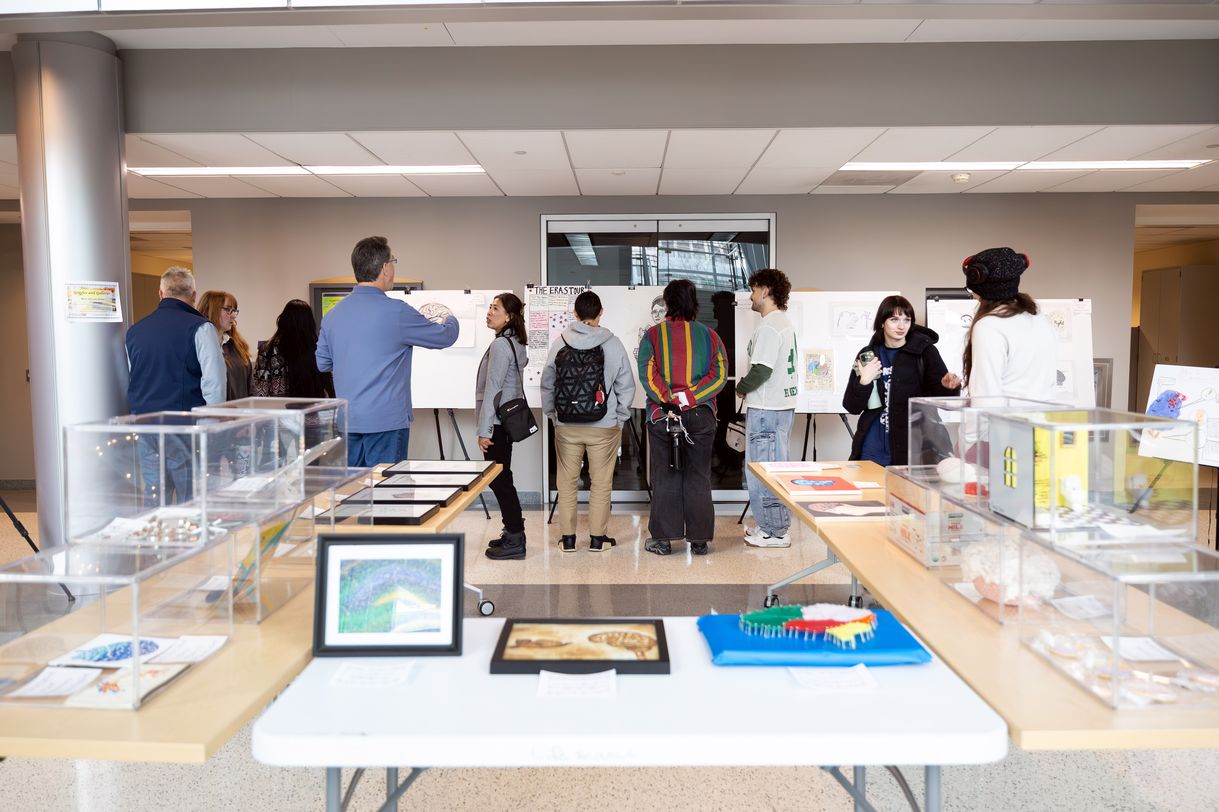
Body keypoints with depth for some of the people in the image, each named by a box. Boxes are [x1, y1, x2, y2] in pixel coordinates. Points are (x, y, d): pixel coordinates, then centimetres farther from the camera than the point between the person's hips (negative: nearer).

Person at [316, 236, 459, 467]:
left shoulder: (332, 314, 6)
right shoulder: (396, 312, -13)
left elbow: (322, 363, 17)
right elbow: (444, 337, 0)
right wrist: (451, 320, 22)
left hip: (347, 421, 6)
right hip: (385, 422, -6)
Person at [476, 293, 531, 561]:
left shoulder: (500, 345, -16)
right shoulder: (517, 344, 13)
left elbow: (492, 390, -19)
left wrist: (484, 430, -17)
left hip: (497, 421, -10)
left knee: (499, 480, -5)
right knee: (501, 479, 15)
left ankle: (515, 542, 1)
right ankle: (513, 533, 23)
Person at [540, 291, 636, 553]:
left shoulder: (559, 344, -2)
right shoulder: (612, 344, -7)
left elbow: (547, 385, 3)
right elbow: (626, 386, -4)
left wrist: (552, 414, 13)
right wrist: (620, 418, 7)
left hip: (566, 426, 2)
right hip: (604, 426, -1)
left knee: (566, 482, 12)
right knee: (601, 483, 9)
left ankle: (567, 537, 17)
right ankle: (597, 537, 15)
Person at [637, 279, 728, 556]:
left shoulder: (652, 335, -2)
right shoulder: (709, 335, 3)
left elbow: (647, 375, -11)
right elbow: (719, 375, -5)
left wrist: (669, 401, -14)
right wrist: (689, 397, -11)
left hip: (661, 415, -1)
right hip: (701, 416, 1)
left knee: (664, 476, 7)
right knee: (698, 476, 9)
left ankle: (663, 538, 11)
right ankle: (699, 540, 13)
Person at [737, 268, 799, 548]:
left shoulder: (769, 327, -17)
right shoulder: (784, 322, 16)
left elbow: (762, 369, -23)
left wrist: (741, 387, -5)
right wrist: (747, 386, 12)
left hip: (766, 409, -10)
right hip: (782, 405, 10)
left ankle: (774, 532, 4)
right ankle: (777, 525, 26)